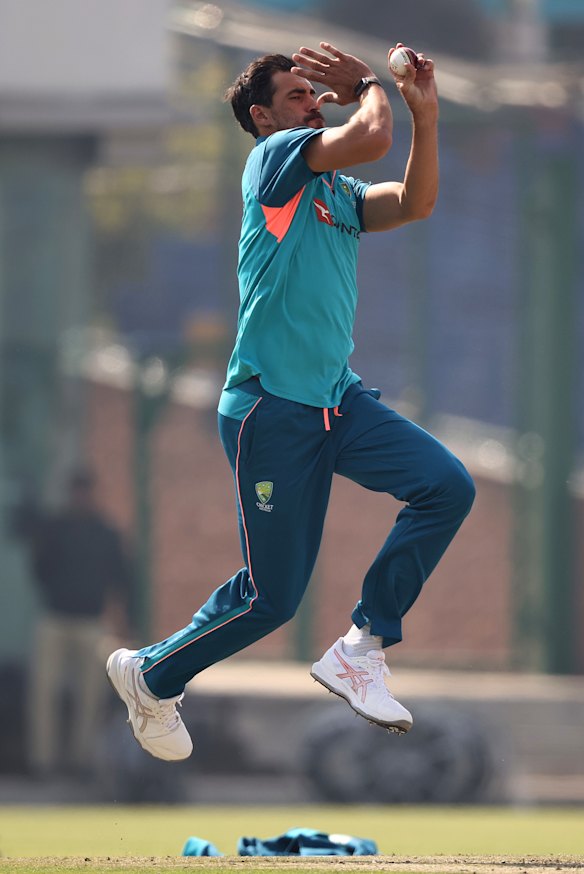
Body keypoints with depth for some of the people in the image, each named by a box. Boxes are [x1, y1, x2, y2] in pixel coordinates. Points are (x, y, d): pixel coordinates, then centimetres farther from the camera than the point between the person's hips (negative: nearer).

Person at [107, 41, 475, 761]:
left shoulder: (338, 191, 18)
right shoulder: (275, 155, -6)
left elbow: (414, 202, 5)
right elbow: (371, 137, -19)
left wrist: (425, 112, -1)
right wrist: (368, 86, 1)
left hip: (337, 400, 8)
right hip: (271, 410, -8)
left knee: (447, 486, -11)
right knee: (270, 596, -2)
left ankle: (361, 649, -2)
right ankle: (149, 677, 22)